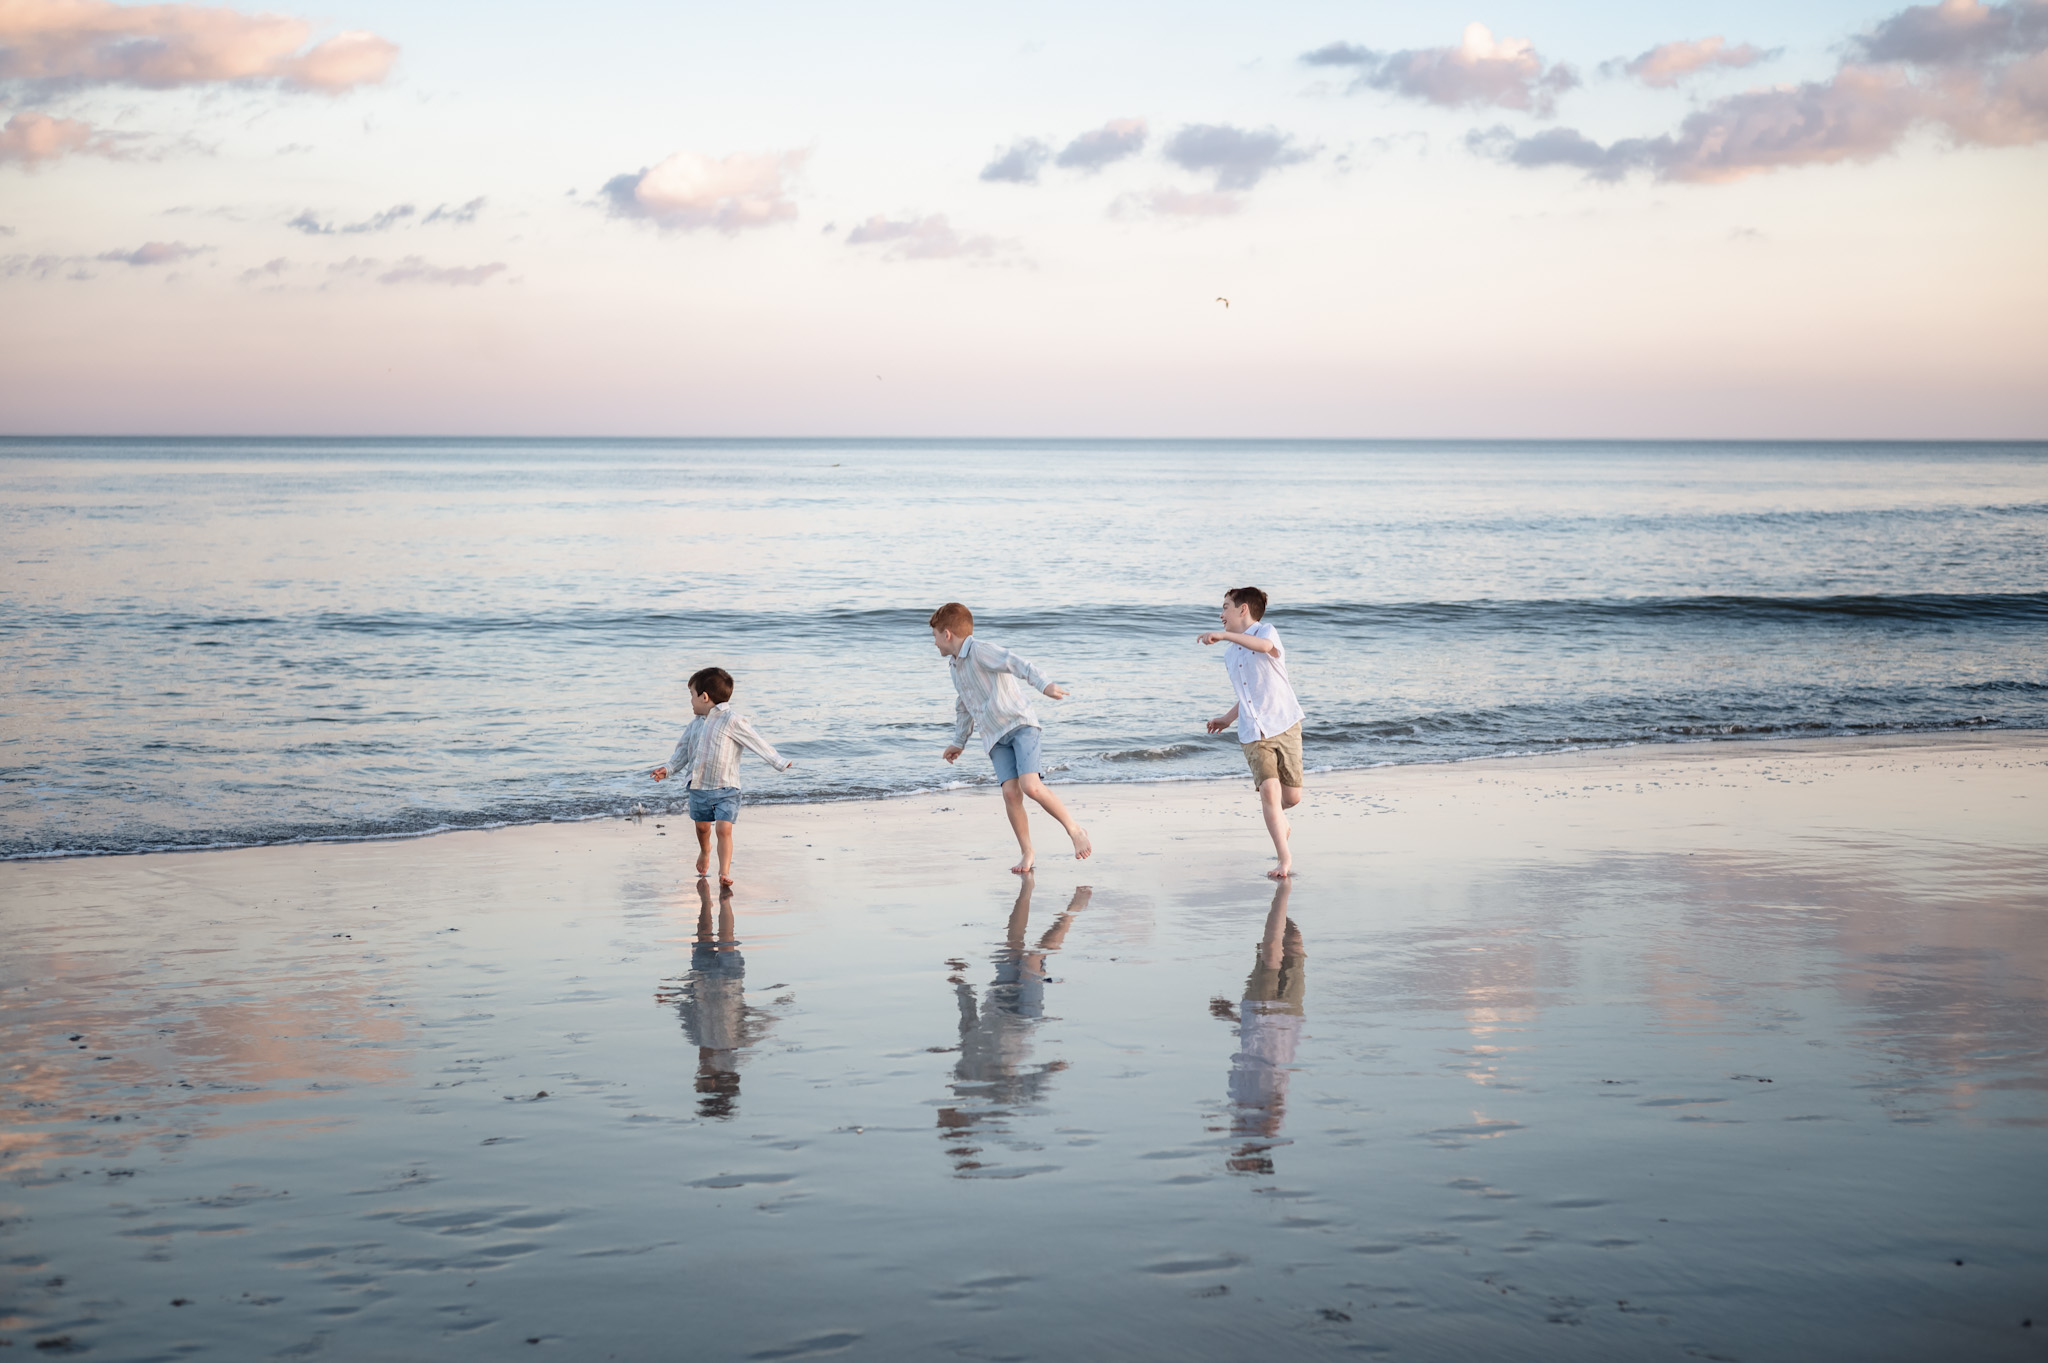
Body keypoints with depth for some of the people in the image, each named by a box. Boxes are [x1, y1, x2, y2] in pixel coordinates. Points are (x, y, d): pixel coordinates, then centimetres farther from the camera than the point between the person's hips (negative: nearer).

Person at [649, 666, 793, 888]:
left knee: (724, 829, -15)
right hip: (699, 787, 6)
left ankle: (724, 872, -13)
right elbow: (683, 751, 15)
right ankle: (705, 851, 50)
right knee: (702, 827, 20)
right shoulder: (696, 725, 8)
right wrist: (667, 769, 2)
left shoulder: (732, 721, -13)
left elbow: (756, 742, -11)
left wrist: (779, 763, -10)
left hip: (725, 790, -6)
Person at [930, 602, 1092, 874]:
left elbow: (1018, 664, -26)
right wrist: (959, 742, 41)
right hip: (995, 737, 7)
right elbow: (965, 708, 33)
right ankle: (1027, 854, -2)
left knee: (1031, 786, -23)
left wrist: (1045, 684, -43)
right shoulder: (955, 665, 18)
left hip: (1020, 724, -7)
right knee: (1010, 792, -12)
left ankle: (1075, 830, -7)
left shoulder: (981, 652, -11)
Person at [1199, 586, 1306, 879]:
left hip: (1284, 725, -4)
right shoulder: (1230, 656, 20)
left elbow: (1265, 646, -29)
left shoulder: (1266, 631, -2)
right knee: (1269, 789, -16)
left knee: (1292, 796, -1)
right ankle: (1285, 857, -13)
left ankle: (1278, 818, 34)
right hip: (1253, 735, 4)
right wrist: (1228, 718, 29)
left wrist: (1225, 635, -36)